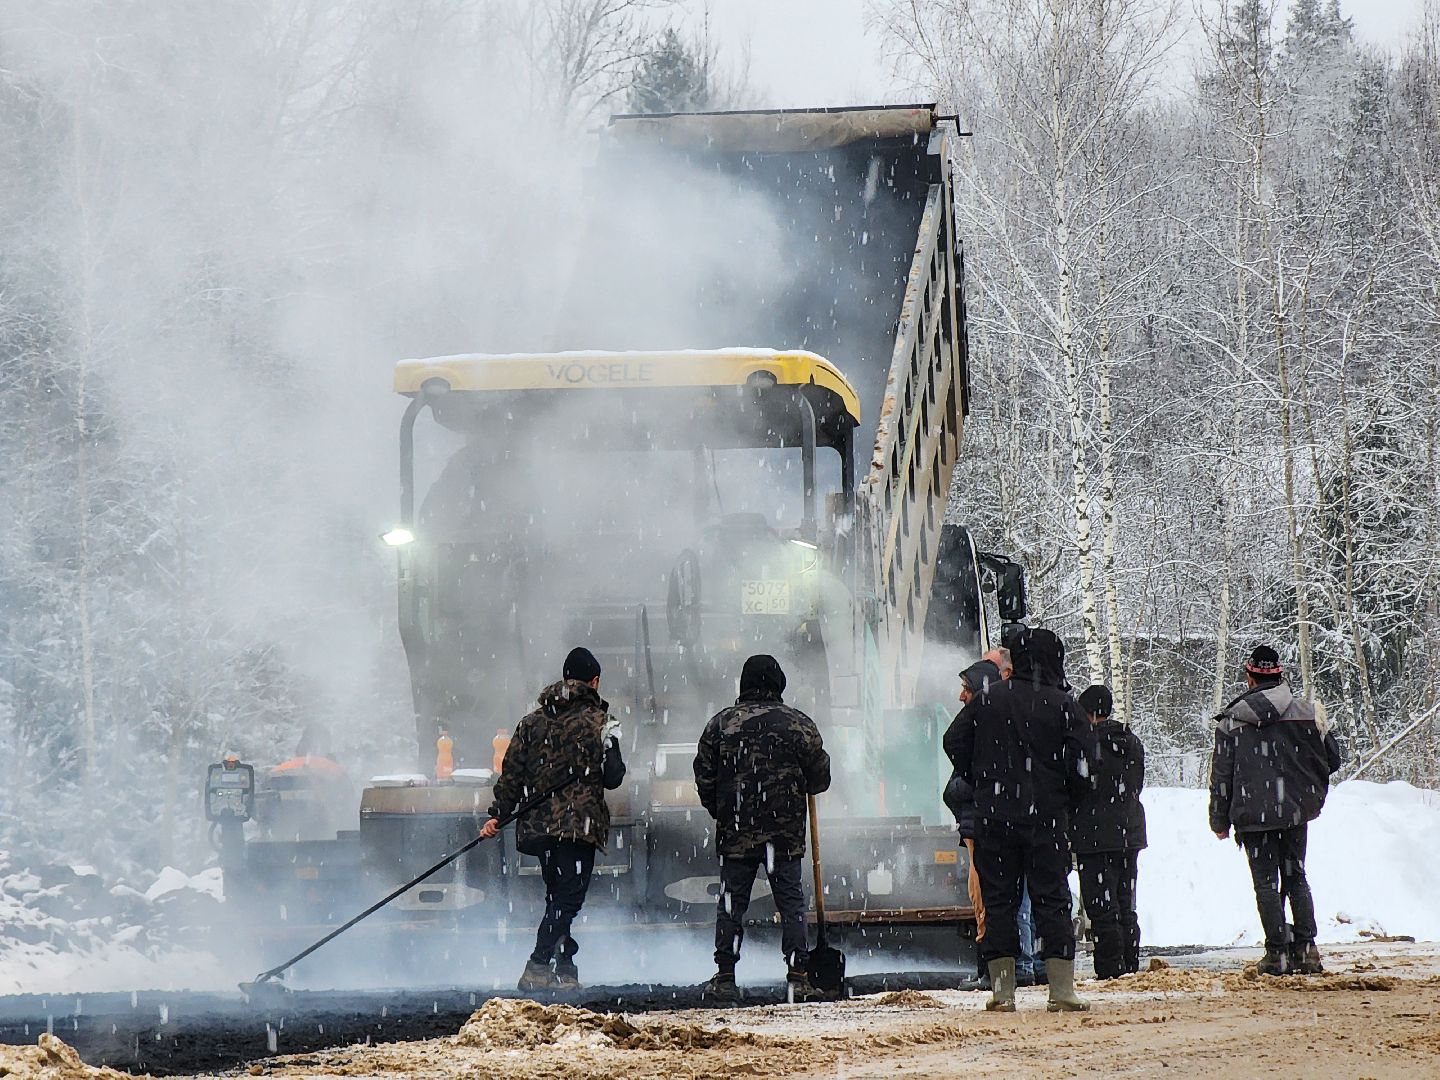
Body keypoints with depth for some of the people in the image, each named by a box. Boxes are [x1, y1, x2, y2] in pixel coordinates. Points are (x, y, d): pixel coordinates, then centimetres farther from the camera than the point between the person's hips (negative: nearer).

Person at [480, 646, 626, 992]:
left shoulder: (533, 721, 12)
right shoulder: (598, 721, -3)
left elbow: (512, 773, 9)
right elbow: (613, 777, -4)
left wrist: (497, 815, 12)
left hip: (538, 823, 6)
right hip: (579, 824, -6)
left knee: (558, 895, 15)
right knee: (569, 896, -8)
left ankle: (564, 966, 16)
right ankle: (539, 966, -20)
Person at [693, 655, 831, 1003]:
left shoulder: (721, 723, 1)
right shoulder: (799, 724, -2)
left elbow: (704, 778, 5)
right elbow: (820, 778, 4)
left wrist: (719, 811, 20)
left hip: (735, 832, 1)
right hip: (785, 834, -1)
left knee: (731, 904, 8)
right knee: (791, 902, 5)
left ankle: (725, 977, 7)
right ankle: (797, 977, 2)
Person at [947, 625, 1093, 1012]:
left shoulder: (987, 700, 2)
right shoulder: (1063, 705, -5)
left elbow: (956, 745, 7)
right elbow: (1079, 766, -8)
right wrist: (1063, 799, 11)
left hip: (993, 818, 2)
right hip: (1046, 820, -2)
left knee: (999, 901, 7)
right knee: (1052, 901, 2)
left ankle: (1002, 990, 4)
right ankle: (1062, 991, -2)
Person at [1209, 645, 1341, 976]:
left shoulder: (1231, 721, -2)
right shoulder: (1305, 713, 1)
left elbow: (1221, 775, 1)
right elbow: (1330, 759, 6)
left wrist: (1220, 821, 9)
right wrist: (1313, 796, 24)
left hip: (1252, 813, -2)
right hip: (1295, 812, 2)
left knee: (1266, 883, 2)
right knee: (1296, 879, 12)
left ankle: (1277, 952, -4)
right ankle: (1306, 948, 4)